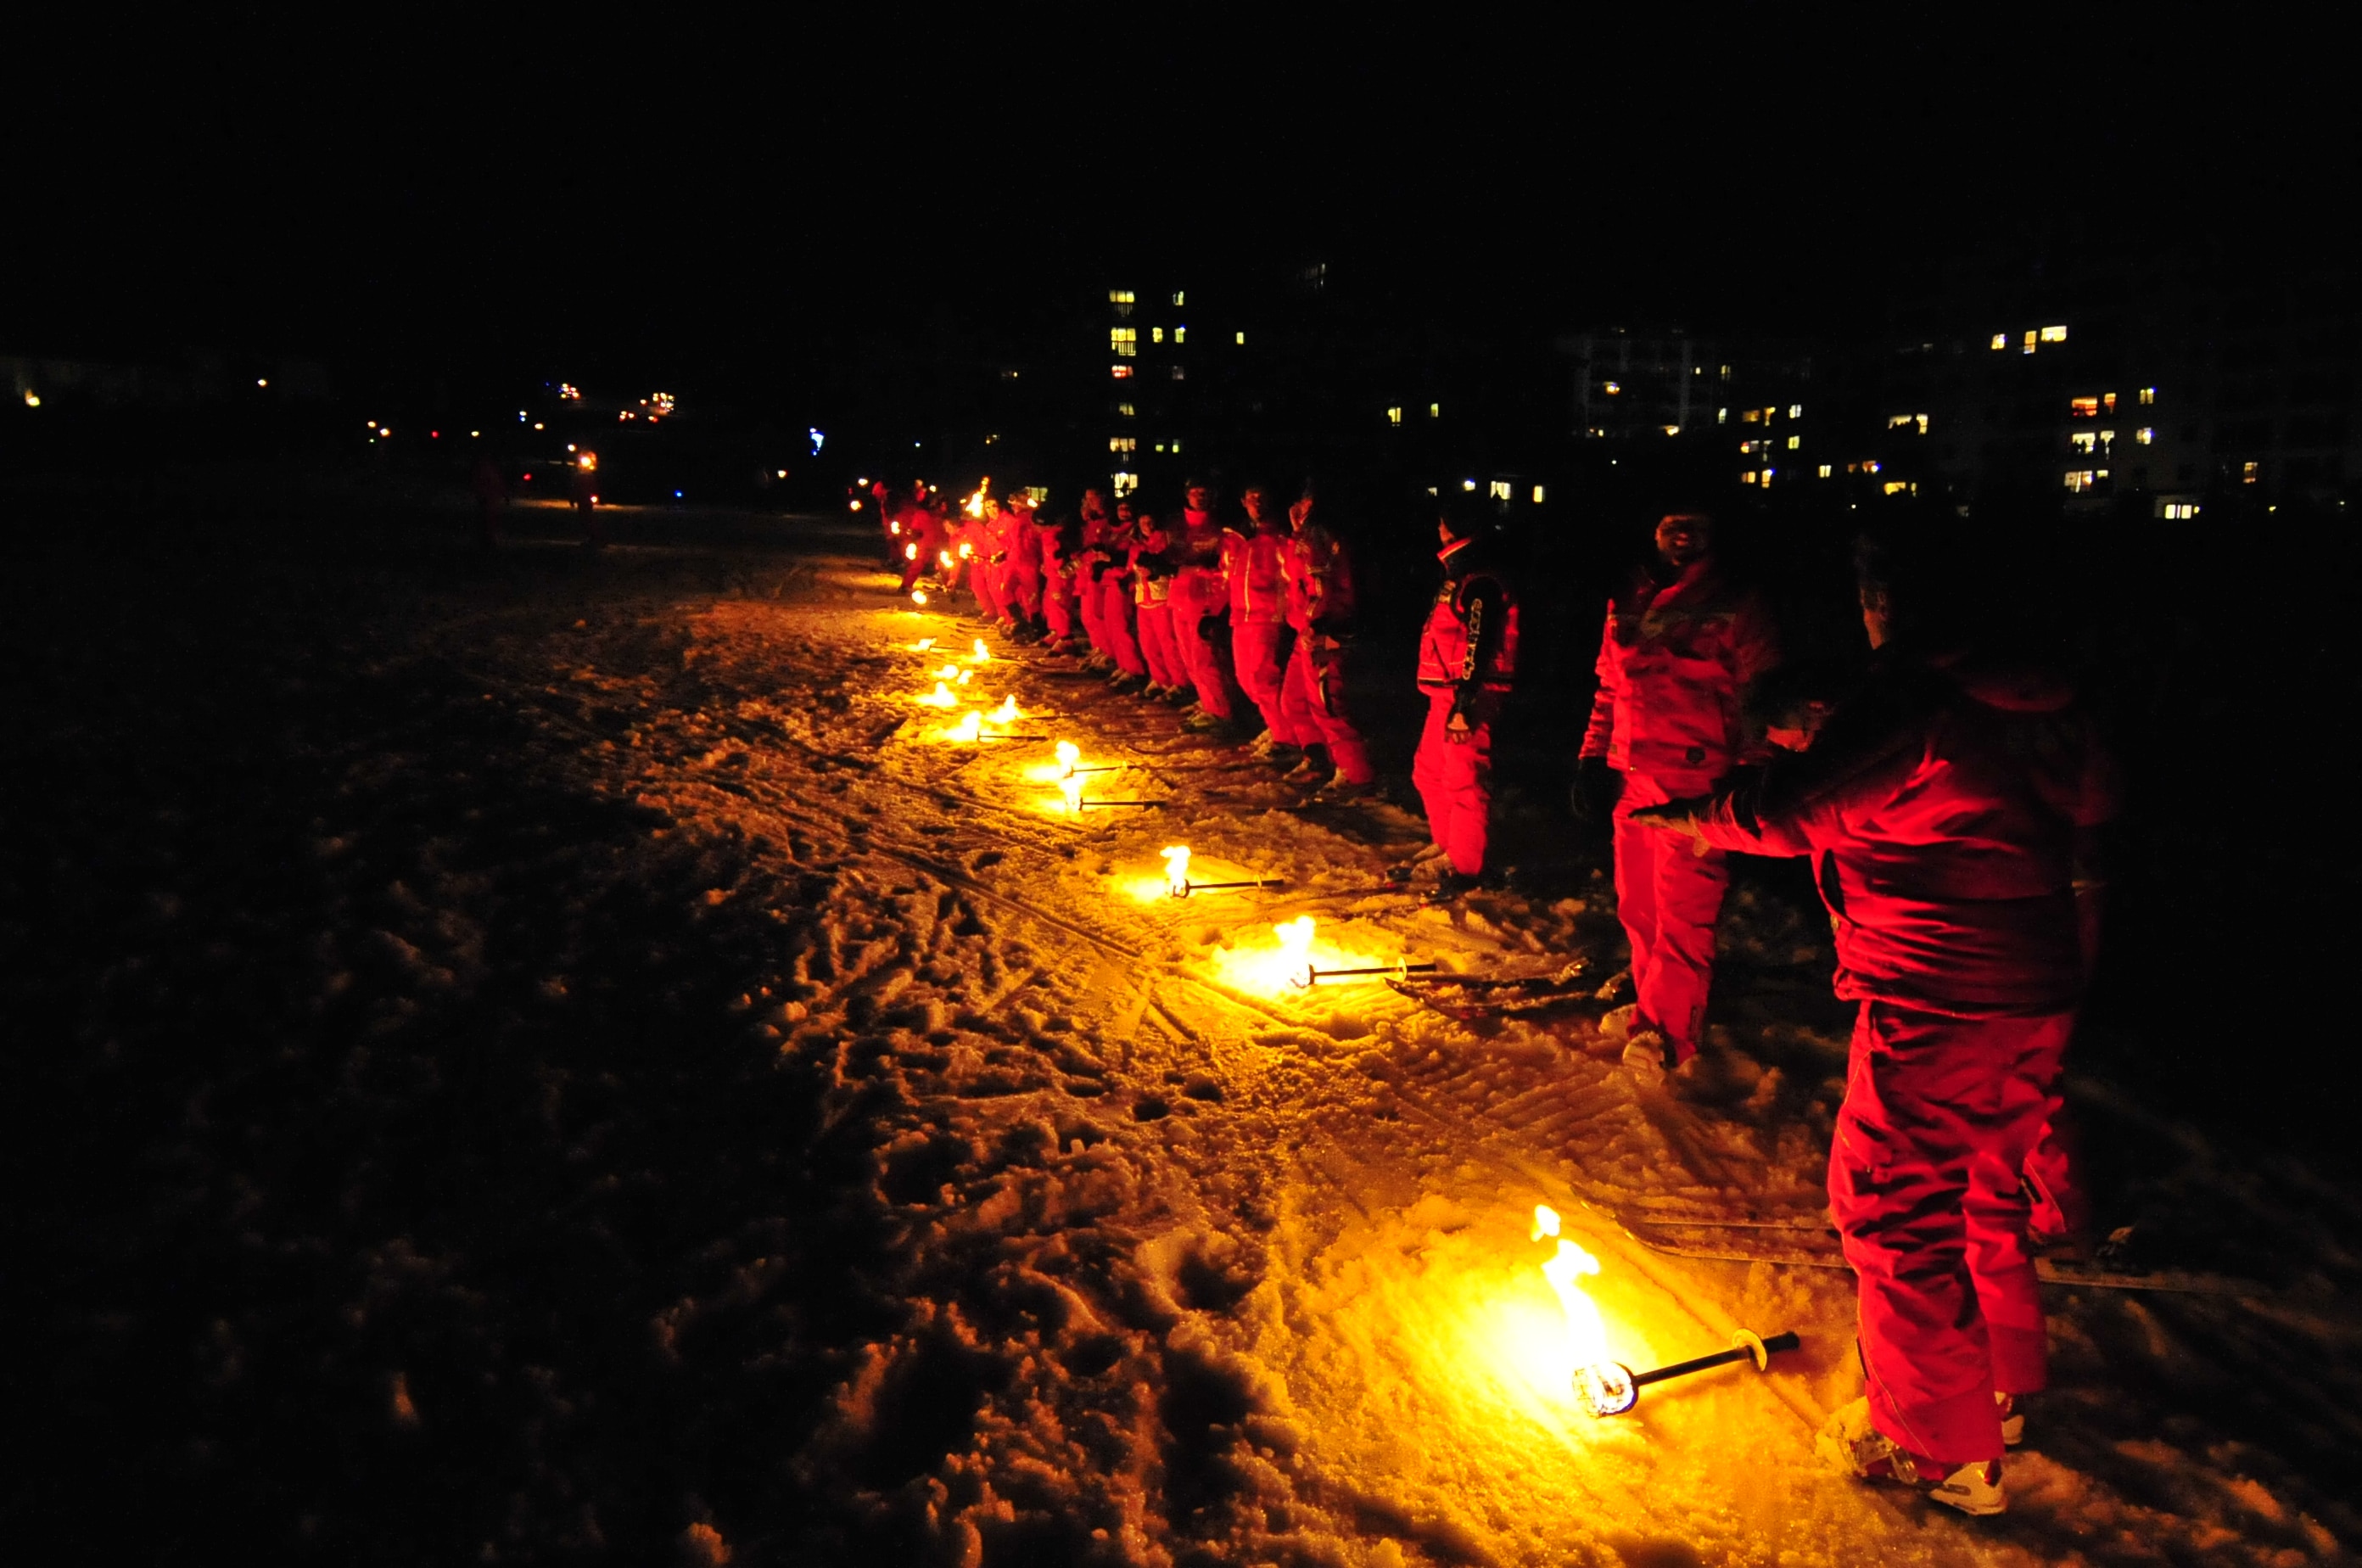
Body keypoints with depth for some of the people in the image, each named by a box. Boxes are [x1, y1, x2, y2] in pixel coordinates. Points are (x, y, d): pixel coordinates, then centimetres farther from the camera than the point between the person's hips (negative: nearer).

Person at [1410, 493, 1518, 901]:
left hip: (1467, 697, -11)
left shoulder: (1479, 583, -16)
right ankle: (1447, 849, 32)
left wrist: (1464, 706, -25)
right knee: (1429, 773, 18)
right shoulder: (1458, 576, 17)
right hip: (1445, 694, 11)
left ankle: (1466, 868, 4)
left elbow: (1479, 649, -21)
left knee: (1464, 782, -4)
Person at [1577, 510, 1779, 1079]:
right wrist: (1593, 757, 15)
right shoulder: (1627, 604, 12)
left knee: (1681, 912, -5)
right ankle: (1651, 1005, 31)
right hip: (1635, 780, 6)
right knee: (1636, 904, 14)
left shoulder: (1736, 609, -4)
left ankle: (1670, 1031, 5)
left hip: (1696, 786, -6)